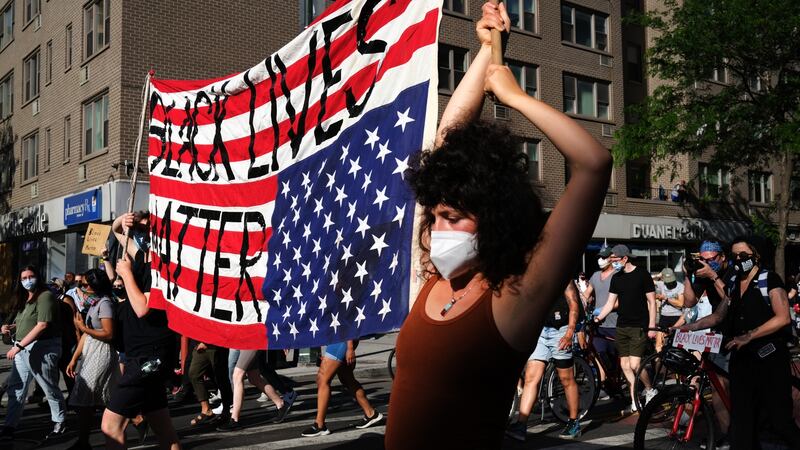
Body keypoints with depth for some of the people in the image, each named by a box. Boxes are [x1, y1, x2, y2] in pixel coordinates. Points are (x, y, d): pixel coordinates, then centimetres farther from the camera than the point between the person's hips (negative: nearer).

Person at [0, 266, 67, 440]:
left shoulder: (45, 297, -12)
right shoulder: (26, 299, 16)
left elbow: (42, 325, -21)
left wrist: (19, 346, -23)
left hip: (41, 348, -9)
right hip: (23, 349, 9)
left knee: (50, 388, 2)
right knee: (15, 389, 6)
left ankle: (59, 424, 15)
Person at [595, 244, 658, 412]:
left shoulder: (642, 274, -6)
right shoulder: (616, 278, 10)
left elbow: (651, 302, -5)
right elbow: (611, 303, 10)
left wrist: (652, 326, -9)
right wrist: (598, 318, -4)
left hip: (639, 327, -6)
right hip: (622, 327, 6)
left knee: (634, 365, -13)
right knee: (625, 365, 4)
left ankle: (650, 390, 12)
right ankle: (634, 401, 14)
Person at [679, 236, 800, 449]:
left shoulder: (769, 279, -6)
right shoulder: (732, 283, 12)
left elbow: (783, 317, -15)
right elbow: (718, 315, 17)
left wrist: (748, 336, -22)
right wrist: (687, 327, 5)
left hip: (770, 357, -5)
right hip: (741, 358, 5)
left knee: (779, 419, -3)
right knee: (742, 420, 5)